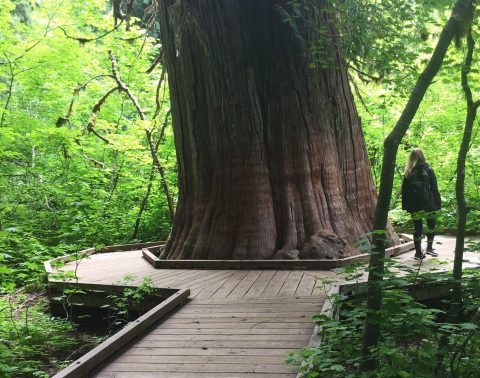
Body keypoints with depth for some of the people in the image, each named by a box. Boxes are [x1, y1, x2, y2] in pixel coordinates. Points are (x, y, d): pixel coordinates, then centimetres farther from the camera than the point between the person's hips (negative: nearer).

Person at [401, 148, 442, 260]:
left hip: (414, 206, 2)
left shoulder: (408, 172, 4)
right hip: (428, 204, -2)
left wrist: (405, 205, 8)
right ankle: (429, 248, 10)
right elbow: (434, 188, -3)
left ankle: (418, 252, 8)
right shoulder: (427, 169, -2)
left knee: (417, 228, 6)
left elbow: (404, 190, 4)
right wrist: (438, 203, 1)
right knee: (431, 224, 14)